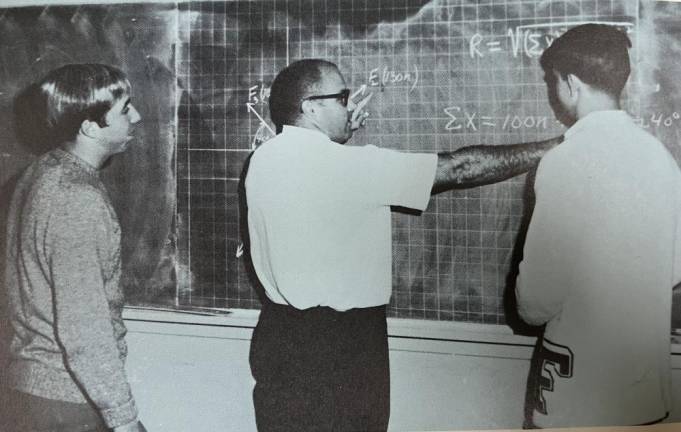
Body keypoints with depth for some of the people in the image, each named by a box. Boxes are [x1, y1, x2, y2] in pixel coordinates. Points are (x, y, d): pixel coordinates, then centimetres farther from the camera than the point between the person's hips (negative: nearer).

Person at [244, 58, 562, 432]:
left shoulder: (264, 158, 2)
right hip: (337, 344, -7)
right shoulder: (351, 164, -20)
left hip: (280, 332, 8)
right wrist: (550, 149, -10)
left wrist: (340, 133, 8)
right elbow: (458, 168, -18)